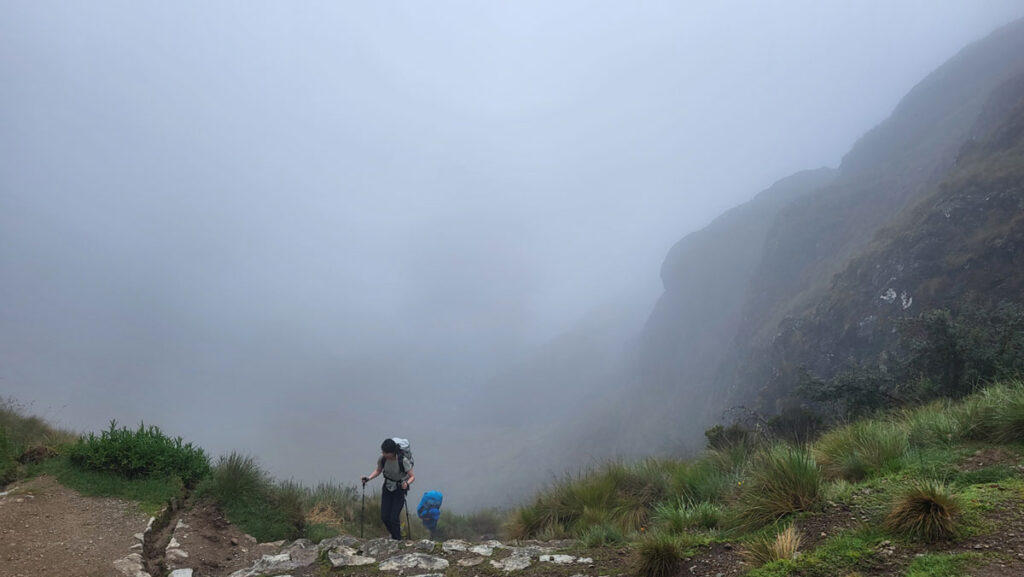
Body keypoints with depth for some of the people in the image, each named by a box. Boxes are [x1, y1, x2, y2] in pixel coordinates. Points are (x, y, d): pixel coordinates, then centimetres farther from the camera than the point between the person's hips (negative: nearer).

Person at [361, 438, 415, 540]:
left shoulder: (403, 461, -28)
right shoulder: (383, 458, -17)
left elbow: (412, 477, -19)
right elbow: (378, 471, 3)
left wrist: (407, 483, -39)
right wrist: (368, 478, -14)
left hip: (400, 489, -4)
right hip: (387, 487, 4)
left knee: (394, 518, -8)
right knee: (384, 517, 5)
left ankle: (397, 540, 16)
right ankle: (394, 534, 35)